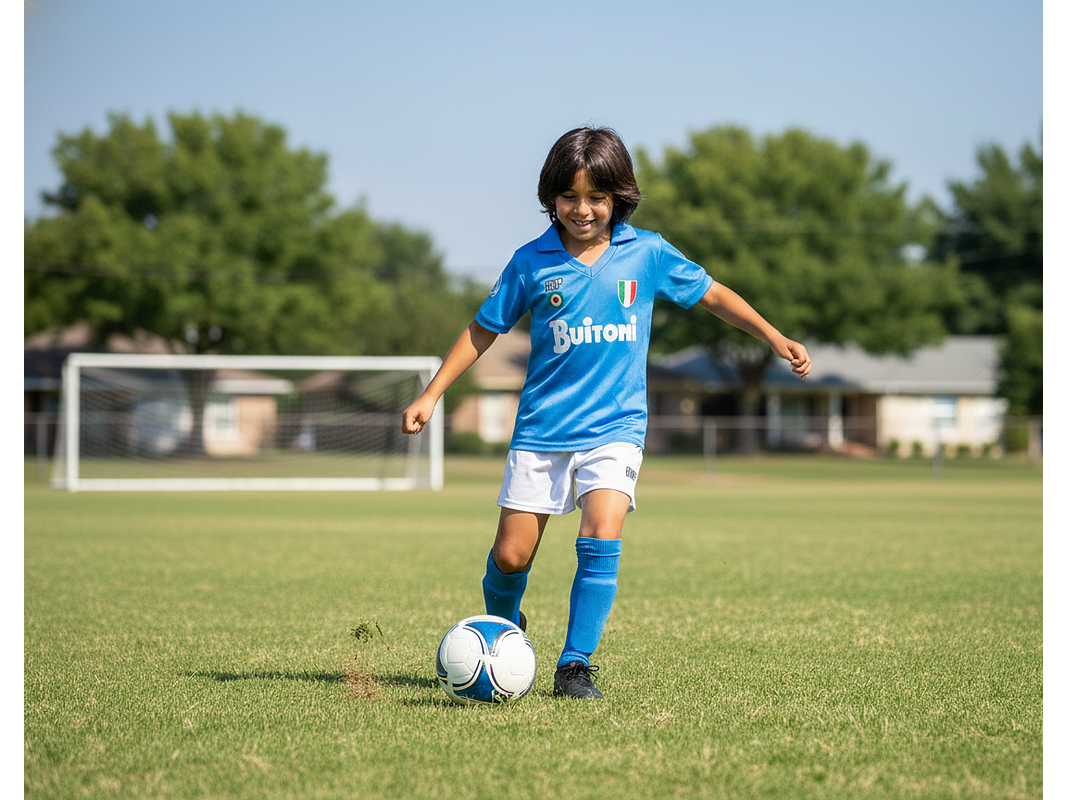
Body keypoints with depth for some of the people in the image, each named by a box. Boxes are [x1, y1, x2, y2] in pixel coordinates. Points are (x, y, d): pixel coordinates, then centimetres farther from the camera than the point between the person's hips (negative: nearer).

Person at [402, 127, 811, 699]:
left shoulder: (646, 254, -1)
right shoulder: (532, 262, -1)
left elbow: (712, 294, 11)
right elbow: (484, 329, 8)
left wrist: (776, 339, 5)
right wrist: (431, 395, 4)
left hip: (614, 427, -1)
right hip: (542, 430, 1)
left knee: (601, 534, -22)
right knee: (510, 555, -1)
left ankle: (575, 665, -13)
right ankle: (502, 628, 33)